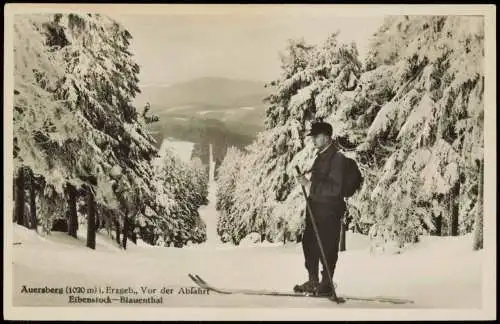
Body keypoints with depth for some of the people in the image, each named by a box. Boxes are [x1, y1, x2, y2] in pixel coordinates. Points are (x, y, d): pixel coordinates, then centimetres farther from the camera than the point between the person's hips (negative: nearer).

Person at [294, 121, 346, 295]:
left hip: (329, 210, -9)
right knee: (309, 243, 12)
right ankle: (313, 281, 24)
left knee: (327, 248, -1)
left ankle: (326, 284, 11)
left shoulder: (337, 157, -14)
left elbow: (334, 188, -20)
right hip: (315, 207, 9)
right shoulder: (320, 156, 15)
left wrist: (310, 184, -22)